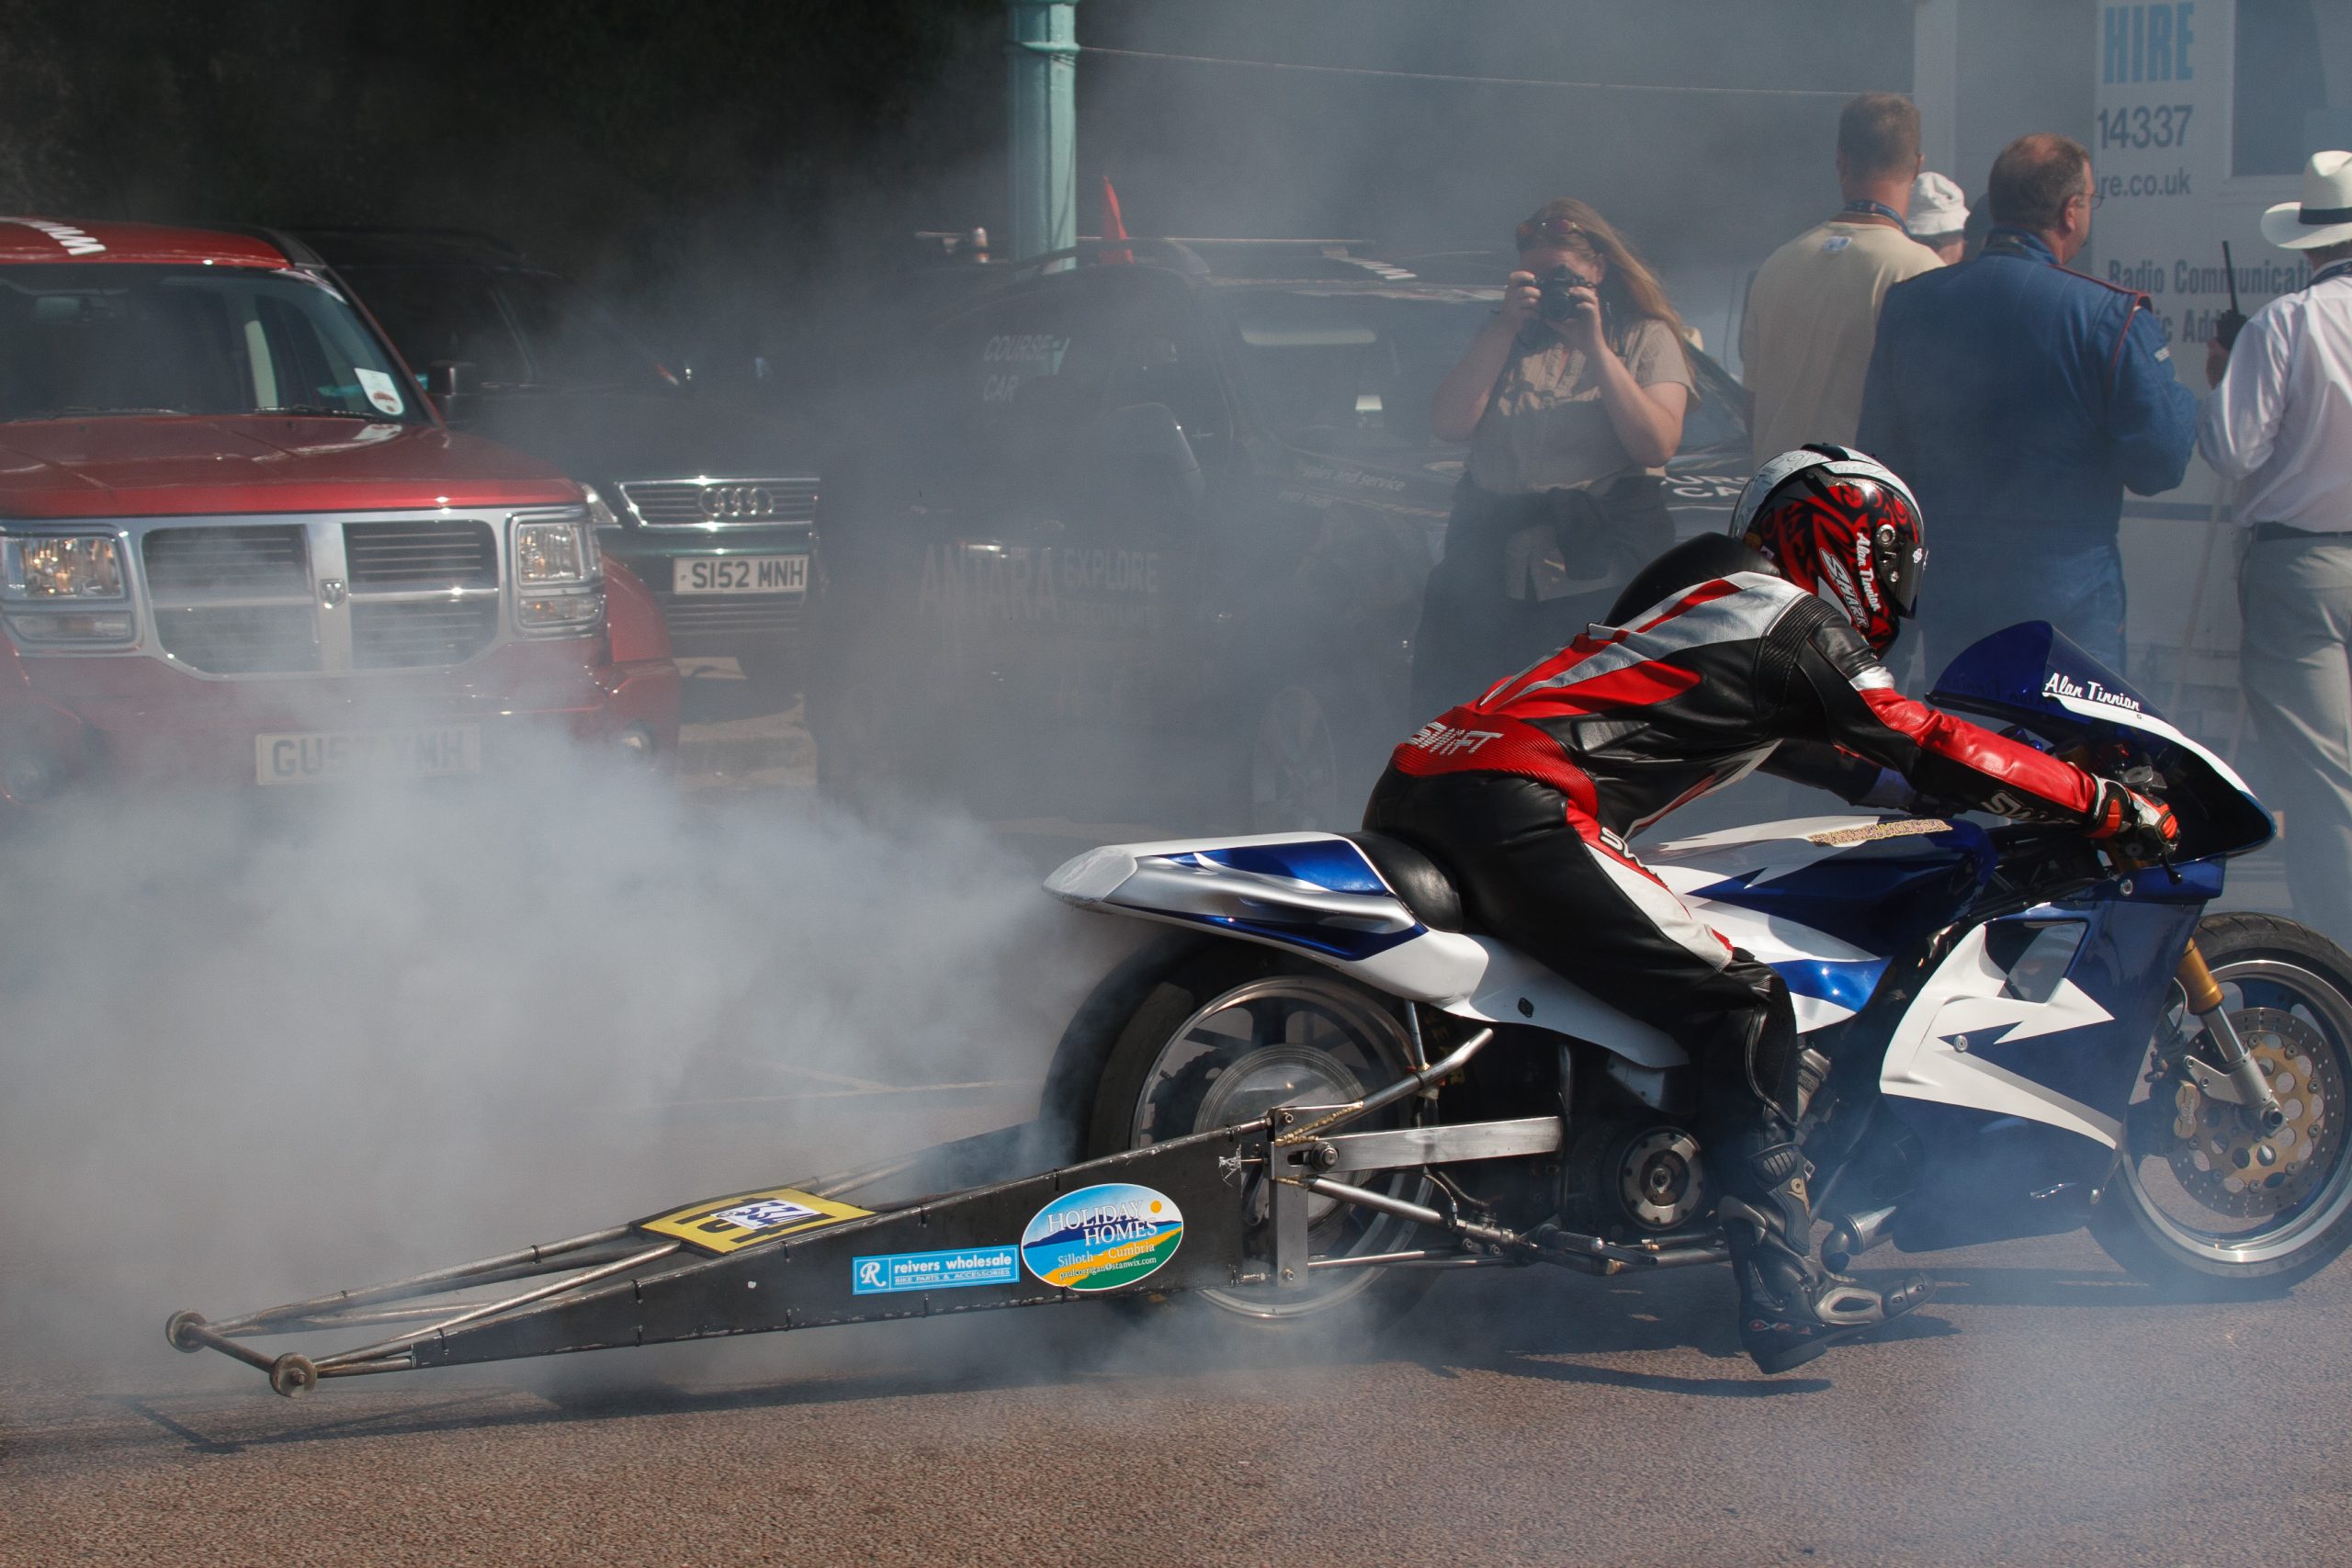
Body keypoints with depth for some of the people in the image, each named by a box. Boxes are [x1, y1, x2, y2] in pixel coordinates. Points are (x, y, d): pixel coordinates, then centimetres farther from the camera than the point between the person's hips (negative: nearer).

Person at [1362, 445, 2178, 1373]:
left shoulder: (1703, 576, 27)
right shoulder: (1798, 623, 2)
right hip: (1520, 805, -9)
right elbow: (1925, 748, 1)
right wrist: (2106, 806, 7)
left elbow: (1790, 739, 38)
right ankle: (1784, 1294, -16)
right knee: (1738, 1004, -10)